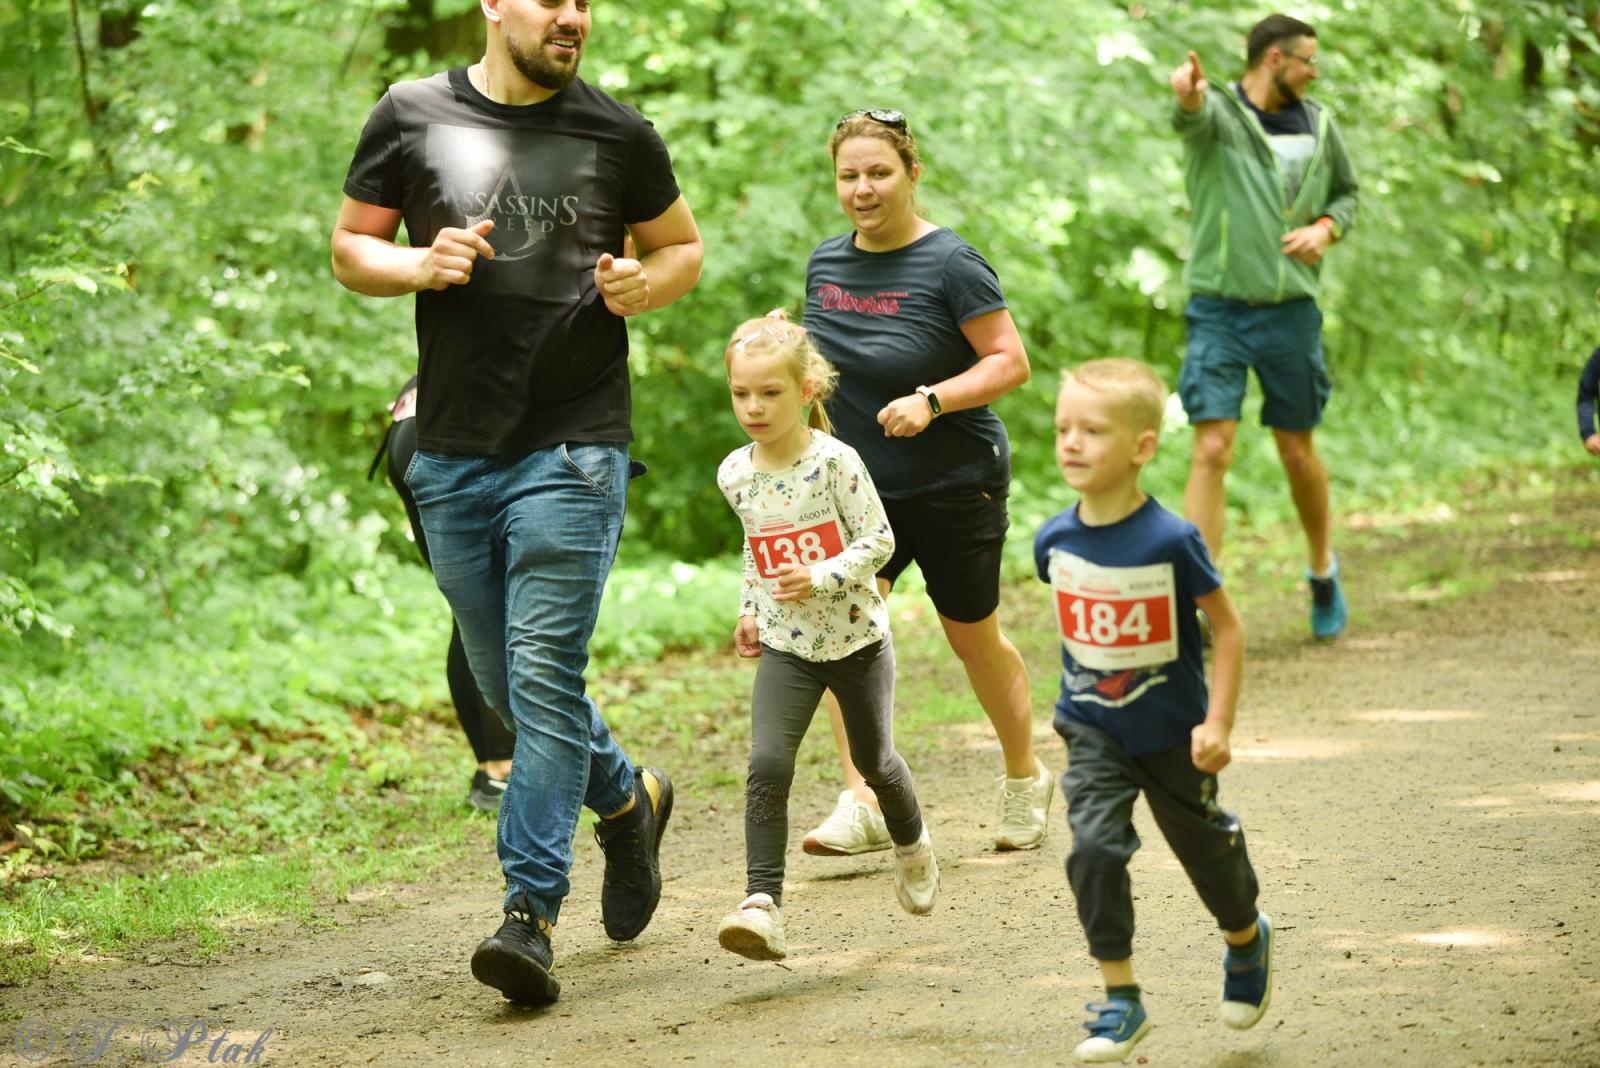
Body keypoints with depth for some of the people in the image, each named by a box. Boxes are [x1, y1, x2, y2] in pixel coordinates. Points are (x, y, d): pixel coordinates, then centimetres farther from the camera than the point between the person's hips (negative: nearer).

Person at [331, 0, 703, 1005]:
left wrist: (644, 285, -5)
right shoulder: (412, 117, 5)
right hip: (453, 455, 3)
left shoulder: (618, 135, 3)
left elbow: (684, 246, 17)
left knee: (544, 672, -12)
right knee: (505, 680, 12)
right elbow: (350, 246, 11)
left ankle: (531, 912, -9)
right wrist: (419, 264, -10)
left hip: (574, 445, -3)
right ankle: (628, 799, 38)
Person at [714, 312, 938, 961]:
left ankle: (912, 845, 49)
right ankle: (762, 905, -22)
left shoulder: (834, 461, -16)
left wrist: (822, 578, -28)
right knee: (768, 764, -18)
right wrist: (749, 610, 13)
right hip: (785, 646, 2)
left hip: (855, 637, -2)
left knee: (875, 761, 16)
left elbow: (878, 540, -15)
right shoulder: (734, 474, -1)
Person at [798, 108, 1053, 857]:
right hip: (856, 486, 4)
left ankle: (1025, 780, 33)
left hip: (952, 486, -4)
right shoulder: (825, 263, 4)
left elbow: (1010, 362, -15)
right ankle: (862, 803, -17)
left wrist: (932, 400, -27)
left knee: (972, 638, 9)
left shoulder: (949, 264, -14)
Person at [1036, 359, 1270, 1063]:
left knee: (1205, 846, 15)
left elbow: (1228, 629, -14)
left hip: (1172, 732, -2)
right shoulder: (1054, 539, -10)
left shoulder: (1171, 541, -23)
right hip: (1093, 730, 2)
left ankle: (1247, 940, 46)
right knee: (1094, 847, -15)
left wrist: (1218, 724, -17)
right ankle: (1120, 999, -5)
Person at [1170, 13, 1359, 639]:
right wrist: (1188, 95, -58)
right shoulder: (1218, 113, -8)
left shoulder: (1318, 125, 7)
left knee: (1298, 452, 12)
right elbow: (1192, 115, -33)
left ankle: (1323, 569, 35)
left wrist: (1326, 228, -4)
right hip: (1219, 308, -4)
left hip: (1291, 308, 4)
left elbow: (1347, 193, 20)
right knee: (1211, 451, -10)